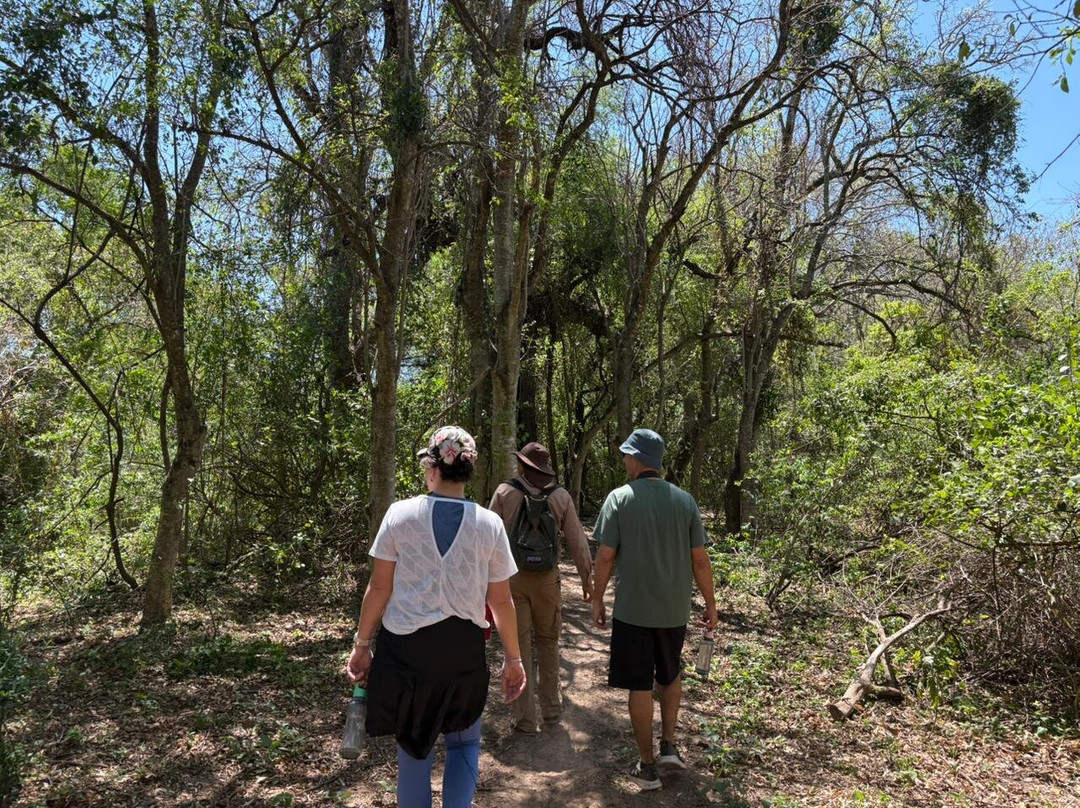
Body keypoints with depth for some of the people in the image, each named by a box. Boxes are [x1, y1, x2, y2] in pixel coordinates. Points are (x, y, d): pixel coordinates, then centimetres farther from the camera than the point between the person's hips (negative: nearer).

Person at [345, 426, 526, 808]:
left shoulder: (400, 514, -8)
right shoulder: (489, 523, -6)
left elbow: (379, 587, -4)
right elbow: (501, 600, -2)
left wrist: (362, 642, 9)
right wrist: (513, 658, 10)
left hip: (406, 646, 0)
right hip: (464, 648, 0)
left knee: (414, 744, 20)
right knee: (464, 741, 22)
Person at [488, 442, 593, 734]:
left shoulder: (504, 492, -6)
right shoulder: (561, 496, -1)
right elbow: (577, 540, 2)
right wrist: (586, 577, 12)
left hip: (511, 578, -2)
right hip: (547, 579, 2)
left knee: (518, 646, 6)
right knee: (547, 642, 20)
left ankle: (526, 718, 12)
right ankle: (550, 706, 29)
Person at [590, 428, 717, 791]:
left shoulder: (619, 498, -10)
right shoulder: (685, 501, -3)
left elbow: (605, 556, -10)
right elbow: (700, 559, -1)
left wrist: (597, 600, 2)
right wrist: (710, 604, 10)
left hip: (632, 609, -3)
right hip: (674, 609, 3)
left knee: (639, 685, 9)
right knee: (670, 675, 25)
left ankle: (646, 766, 18)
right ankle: (669, 745, 22)